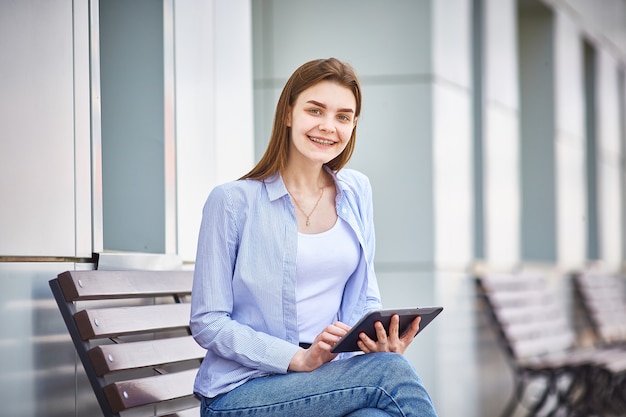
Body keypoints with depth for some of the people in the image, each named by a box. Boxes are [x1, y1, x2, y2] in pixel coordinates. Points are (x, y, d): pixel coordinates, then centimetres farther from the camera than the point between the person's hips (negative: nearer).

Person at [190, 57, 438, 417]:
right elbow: (207, 323, -7)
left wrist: (380, 339, -9)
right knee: (392, 373, -29)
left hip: (335, 377, 4)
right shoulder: (233, 201, -6)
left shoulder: (356, 192, 11)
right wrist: (299, 358, -19)